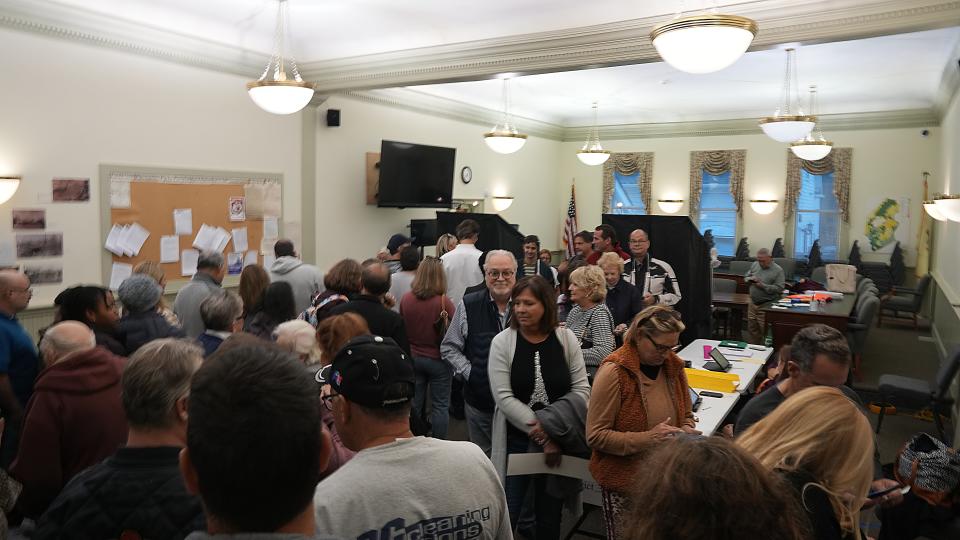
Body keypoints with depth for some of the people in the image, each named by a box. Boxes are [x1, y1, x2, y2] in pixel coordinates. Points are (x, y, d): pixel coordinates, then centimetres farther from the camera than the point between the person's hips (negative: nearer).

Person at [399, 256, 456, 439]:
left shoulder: (406, 299, -9)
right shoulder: (444, 302, -21)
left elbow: (401, 329, 6)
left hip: (412, 357, 4)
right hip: (438, 360, -4)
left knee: (414, 404, 15)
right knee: (440, 405, 9)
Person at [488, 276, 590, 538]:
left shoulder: (566, 338, -2)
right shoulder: (502, 342, -7)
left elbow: (581, 390, -2)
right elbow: (504, 398, -13)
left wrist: (548, 427, -15)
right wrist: (543, 437, -16)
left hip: (559, 441, 2)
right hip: (516, 441, -1)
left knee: (550, 517, 15)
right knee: (506, 515, 3)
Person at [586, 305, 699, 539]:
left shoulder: (673, 365, 0)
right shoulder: (613, 373, -19)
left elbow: (686, 415, 15)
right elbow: (596, 436, -18)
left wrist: (686, 430, -8)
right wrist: (648, 438, -25)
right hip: (625, 482, -5)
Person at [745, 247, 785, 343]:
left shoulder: (778, 270, -10)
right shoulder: (754, 265, 7)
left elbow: (779, 288, -15)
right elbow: (746, 277, 18)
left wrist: (763, 286, -22)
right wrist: (750, 279, -6)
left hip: (766, 306, -6)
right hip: (753, 303, 6)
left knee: (765, 331, -1)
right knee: (752, 328, 15)